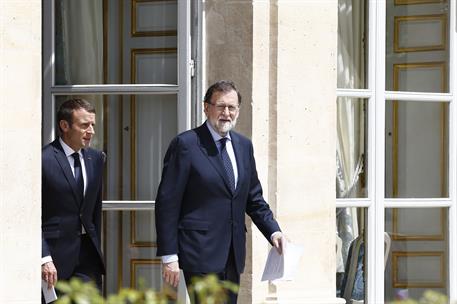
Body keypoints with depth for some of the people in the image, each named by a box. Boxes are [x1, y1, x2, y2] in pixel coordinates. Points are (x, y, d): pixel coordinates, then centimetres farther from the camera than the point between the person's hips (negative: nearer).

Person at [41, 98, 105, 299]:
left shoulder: (96, 158, 10)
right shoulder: (44, 160, -11)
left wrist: (96, 248, 15)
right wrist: (44, 258, -17)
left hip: (88, 252, 6)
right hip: (56, 251, -5)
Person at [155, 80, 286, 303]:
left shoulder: (244, 146, 13)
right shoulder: (186, 144, -7)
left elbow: (254, 198, 20)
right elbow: (167, 203, -9)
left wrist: (273, 231, 3)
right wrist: (169, 256, -13)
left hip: (233, 253, 7)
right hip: (201, 253, -7)